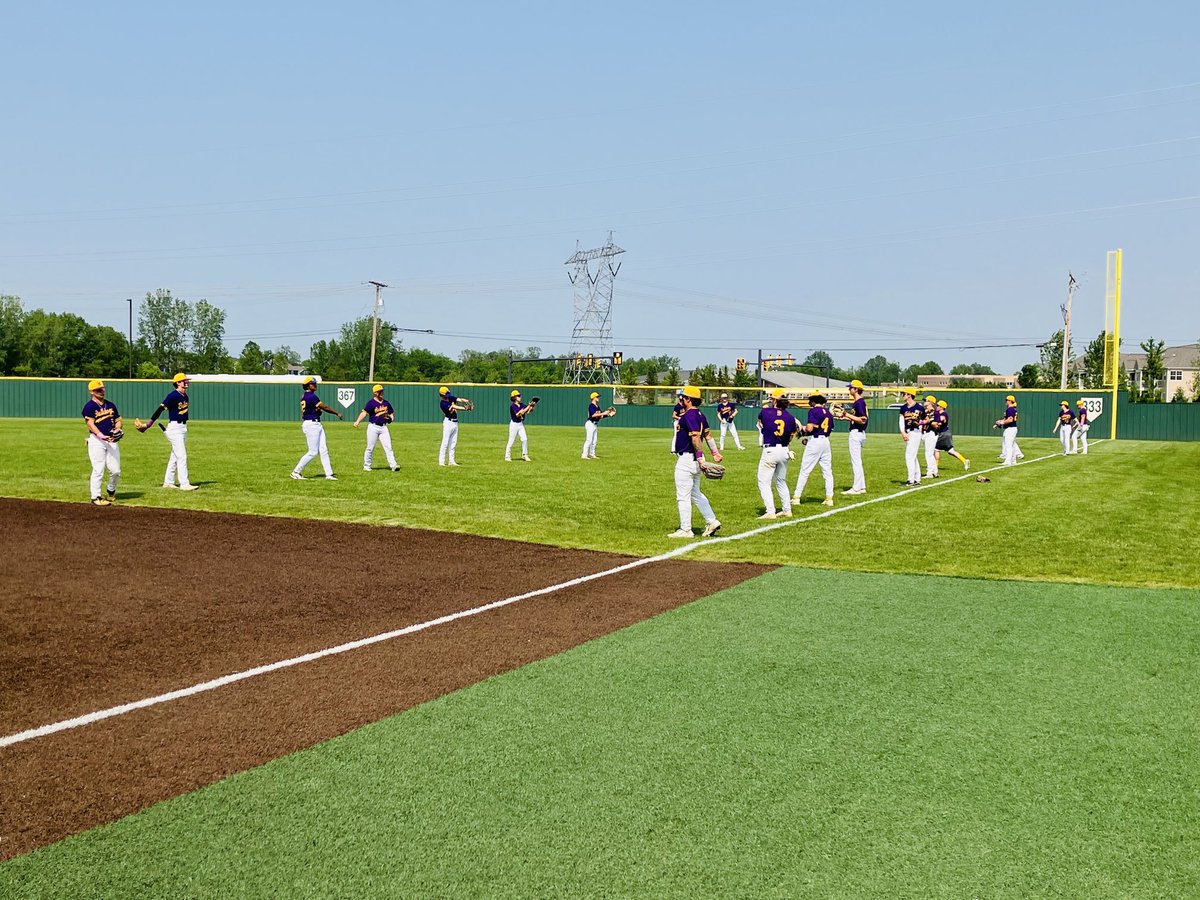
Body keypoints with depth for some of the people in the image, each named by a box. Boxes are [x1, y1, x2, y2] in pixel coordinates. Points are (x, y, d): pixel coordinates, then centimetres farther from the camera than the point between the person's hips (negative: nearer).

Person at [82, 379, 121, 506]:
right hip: (96, 440, -5)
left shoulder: (111, 405, 15)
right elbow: (90, 423, -17)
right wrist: (101, 436, -32)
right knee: (98, 470, -8)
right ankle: (96, 497, 0)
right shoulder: (89, 406, -6)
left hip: (111, 440, 6)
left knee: (116, 470, 4)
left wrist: (117, 429, -3)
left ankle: (111, 491, 28)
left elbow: (118, 420, 21)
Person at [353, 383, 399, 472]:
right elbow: (364, 412, -17)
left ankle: (393, 465, -4)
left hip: (383, 427, 4)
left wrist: (391, 418, -2)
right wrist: (358, 421, -31)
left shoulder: (386, 403, 12)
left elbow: (391, 414, 22)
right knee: (370, 448, 2)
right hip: (373, 427, -4)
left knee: (388, 447, -2)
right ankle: (366, 466, 15)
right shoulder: (371, 403, -7)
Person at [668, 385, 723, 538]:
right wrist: (715, 452, 13)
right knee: (695, 493, 21)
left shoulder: (689, 416, -18)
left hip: (687, 459, -10)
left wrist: (700, 458, -29)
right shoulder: (700, 415, 13)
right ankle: (712, 521, 18)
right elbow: (707, 435, 13)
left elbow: (696, 438, -26)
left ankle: (685, 530, 2)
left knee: (683, 496, -2)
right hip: (695, 460, 10)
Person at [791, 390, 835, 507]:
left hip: (815, 441, -7)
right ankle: (829, 498, 6)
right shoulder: (828, 412, 14)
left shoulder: (813, 411, -9)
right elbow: (830, 429, 15)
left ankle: (796, 497, 0)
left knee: (804, 470, -1)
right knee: (827, 471, 8)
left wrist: (802, 428, 4)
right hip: (826, 441, 7)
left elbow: (810, 428, -18)